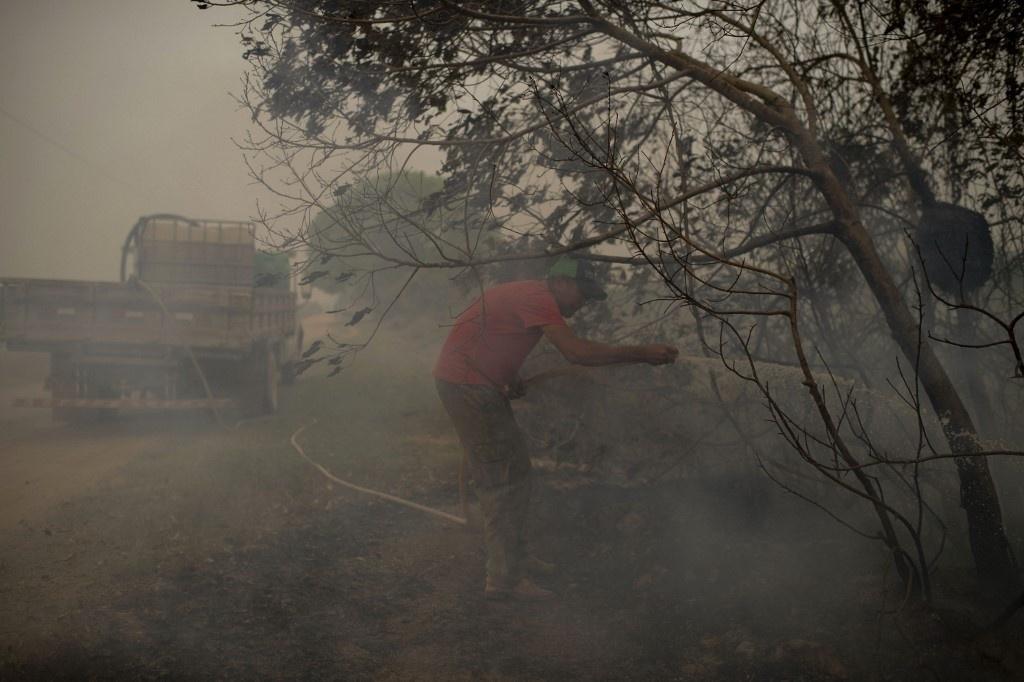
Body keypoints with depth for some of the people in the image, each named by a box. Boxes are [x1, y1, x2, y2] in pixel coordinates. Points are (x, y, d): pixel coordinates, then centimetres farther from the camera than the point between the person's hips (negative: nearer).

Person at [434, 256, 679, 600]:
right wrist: (642, 353, -23)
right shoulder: (537, 297, -17)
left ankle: (515, 556, 28)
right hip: (466, 384, -10)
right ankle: (504, 578, -5)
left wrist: (510, 378, 6)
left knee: (517, 469, 17)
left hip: (479, 384, 10)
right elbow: (576, 352, -27)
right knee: (501, 479, -9)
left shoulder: (528, 295, 16)